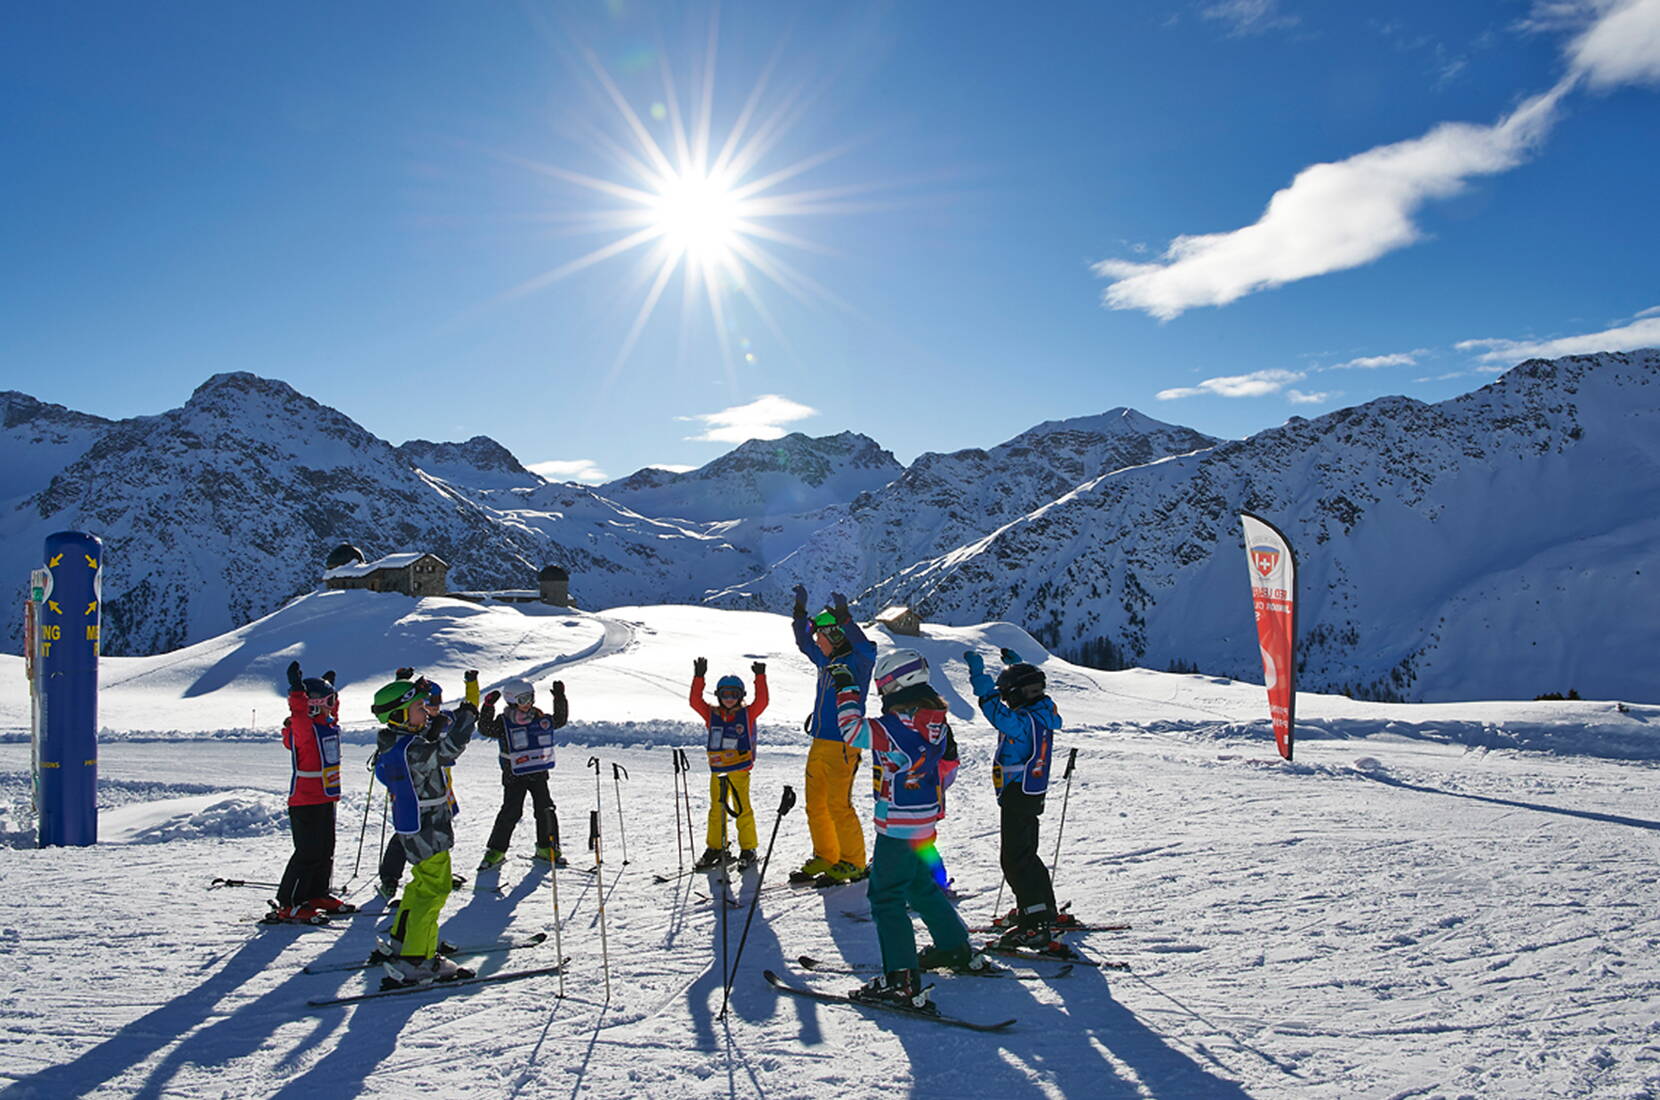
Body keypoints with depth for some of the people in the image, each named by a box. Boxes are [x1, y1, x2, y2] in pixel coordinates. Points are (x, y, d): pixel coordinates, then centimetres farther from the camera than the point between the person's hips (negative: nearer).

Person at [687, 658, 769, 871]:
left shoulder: (747, 714, 1)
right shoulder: (711, 714, 7)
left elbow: (761, 701, -10)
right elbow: (695, 701, -1)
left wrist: (760, 677, -16)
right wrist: (699, 677, -8)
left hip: (739, 770, -3)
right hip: (717, 770, 4)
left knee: (742, 809, -3)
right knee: (716, 810, 12)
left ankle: (747, 850, 7)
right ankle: (715, 848, 23)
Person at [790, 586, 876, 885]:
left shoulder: (856, 661, -9)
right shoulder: (826, 661, 12)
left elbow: (867, 651, -32)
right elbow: (804, 644, 28)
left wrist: (844, 619, -38)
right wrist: (800, 613, 22)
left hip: (841, 745, -8)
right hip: (819, 743, 8)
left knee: (838, 805, -5)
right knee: (815, 805, 12)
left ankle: (853, 862, 8)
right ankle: (825, 857, 25)